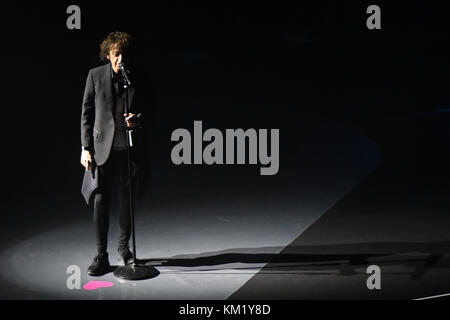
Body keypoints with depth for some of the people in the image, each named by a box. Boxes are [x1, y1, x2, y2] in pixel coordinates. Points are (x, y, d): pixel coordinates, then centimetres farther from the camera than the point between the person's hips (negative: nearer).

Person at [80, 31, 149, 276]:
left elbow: (148, 111, 10)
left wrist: (138, 120, -14)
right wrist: (86, 148, -2)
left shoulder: (137, 79, 2)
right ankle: (101, 254, 6)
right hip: (103, 149, -1)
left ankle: (124, 247, 29)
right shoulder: (95, 76, 1)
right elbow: (87, 114, 3)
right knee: (100, 202, -4)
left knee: (126, 201, 11)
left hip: (130, 150, 1)